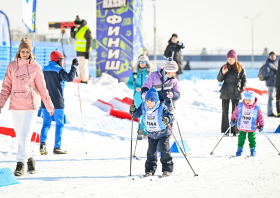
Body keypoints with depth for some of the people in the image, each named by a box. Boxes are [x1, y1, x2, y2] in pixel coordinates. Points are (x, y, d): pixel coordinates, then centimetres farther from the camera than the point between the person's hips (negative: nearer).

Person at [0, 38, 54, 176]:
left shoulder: (35, 67, 2)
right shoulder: (12, 66, 7)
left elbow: (42, 88, 8)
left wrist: (49, 105, 11)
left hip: (30, 105, -3)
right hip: (15, 106, 3)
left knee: (24, 134, -13)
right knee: (20, 135, 9)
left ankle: (20, 164, -14)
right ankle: (29, 159, 27)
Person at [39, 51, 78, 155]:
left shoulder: (44, 69, 10)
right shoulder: (58, 70, -10)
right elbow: (70, 78, -22)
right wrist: (74, 66, -11)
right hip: (57, 103, -6)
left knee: (46, 123, 9)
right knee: (59, 124, 4)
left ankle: (42, 144, -8)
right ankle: (57, 147, 3)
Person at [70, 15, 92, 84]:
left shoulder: (86, 30, -17)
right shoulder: (78, 28, 12)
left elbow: (89, 41, -17)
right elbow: (73, 36, 22)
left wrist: (87, 52, -19)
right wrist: (72, 31, 1)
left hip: (84, 51, -9)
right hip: (79, 50, 9)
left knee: (82, 65, -8)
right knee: (84, 65, 16)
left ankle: (84, 80, -3)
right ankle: (85, 78, 24)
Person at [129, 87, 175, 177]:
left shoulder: (162, 108, -22)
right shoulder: (143, 107, -9)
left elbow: (171, 116, -25)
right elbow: (136, 114, 2)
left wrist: (168, 119, -47)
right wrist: (133, 111, -20)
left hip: (163, 133, -4)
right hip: (151, 134, 4)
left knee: (165, 150, -6)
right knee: (151, 152, 9)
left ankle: (167, 169, 4)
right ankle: (150, 169, 20)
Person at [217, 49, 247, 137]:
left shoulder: (240, 68, 2)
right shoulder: (224, 67, 4)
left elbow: (244, 79, 9)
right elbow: (219, 80, 3)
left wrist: (242, 88, -5)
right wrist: (222, 73, -16)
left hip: (236, 93, -1)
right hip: (225, 93, 1)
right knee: (225, 111, 1)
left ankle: (235, 130, 7)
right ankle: (225, 130, 5)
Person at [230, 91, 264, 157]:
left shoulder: (256, 108, -13)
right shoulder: (240, 106, -9)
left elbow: (260, 117, -4)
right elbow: (235, 113, 6)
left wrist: (261, 125, -5)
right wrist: (233, 120, 3)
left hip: (252, 128, -1)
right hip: (242, 127, 1)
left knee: (252, 139, 9)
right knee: (241, 138, 11)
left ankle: (253, 149, 25)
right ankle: (240, 149, 25)